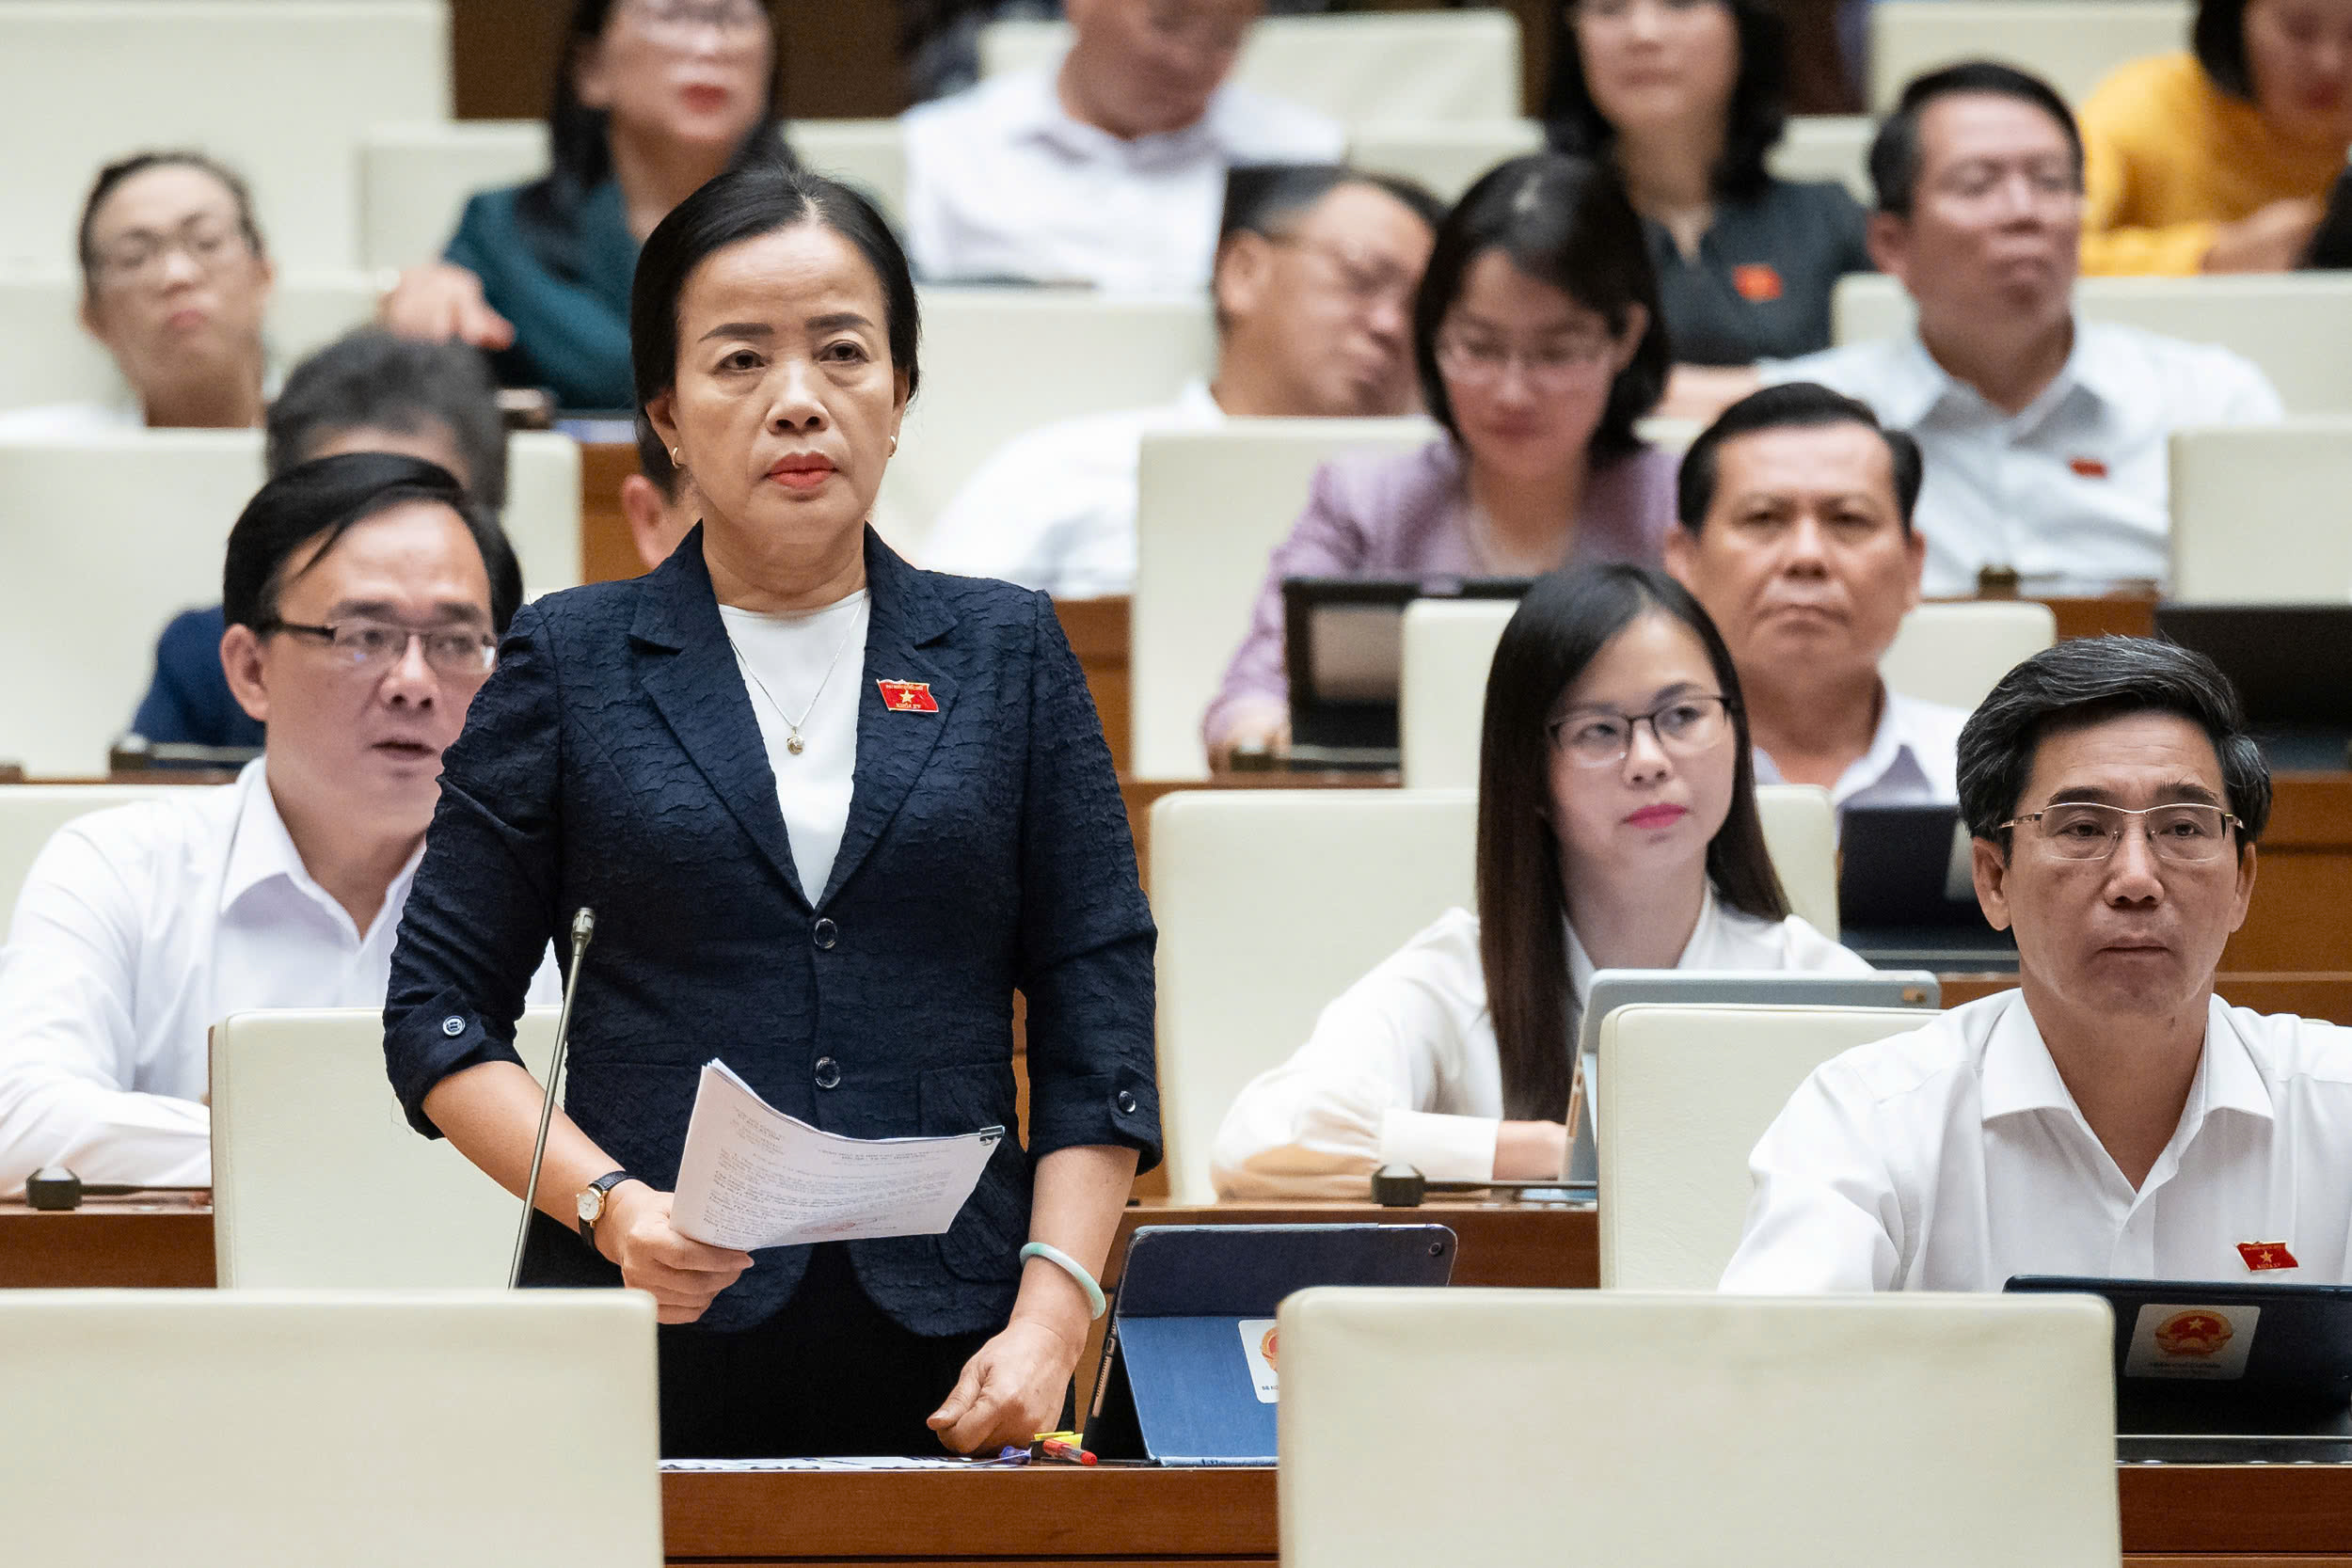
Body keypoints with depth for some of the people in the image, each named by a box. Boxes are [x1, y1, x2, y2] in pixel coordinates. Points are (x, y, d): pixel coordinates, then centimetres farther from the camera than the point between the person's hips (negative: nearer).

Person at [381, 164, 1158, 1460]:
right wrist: (606, 1205, -9)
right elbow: (442, 1010, 7)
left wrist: (1052, 1314, -5)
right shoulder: (571, 663, 7)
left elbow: (1097, 1013, 7)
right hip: (655, 1347, -1)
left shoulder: (1007, 657, 10)